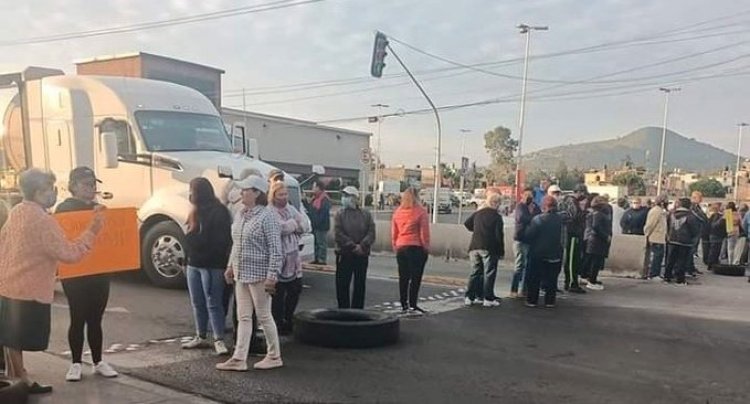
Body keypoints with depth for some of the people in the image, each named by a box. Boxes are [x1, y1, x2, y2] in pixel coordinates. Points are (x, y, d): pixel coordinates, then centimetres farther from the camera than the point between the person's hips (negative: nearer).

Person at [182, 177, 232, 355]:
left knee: (213, 303, -5)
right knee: (197, 303, 14)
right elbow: (190, 238, 17)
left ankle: (219, 340, 1)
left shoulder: (218, 212, -12)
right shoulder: (197, 212, 14)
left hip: (211, 265, -9)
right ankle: (201, 337, 25)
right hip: (194, 263, 9)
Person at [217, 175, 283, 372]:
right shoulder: (240, 215, 10)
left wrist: (272, 276, -20)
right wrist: (231, 266, 17)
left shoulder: (267, 217, -15)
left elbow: (275, 250, -17)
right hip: (241, 274, 8)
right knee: (243, 317, 10)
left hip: (259, 275, -8)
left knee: (264, 316, 4)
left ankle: (274, 357, 18)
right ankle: (239, 359, 14)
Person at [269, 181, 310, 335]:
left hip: (293, 259, 8)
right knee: (278, 294, 2)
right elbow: (281, 228, -26)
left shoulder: (291, 209, 12)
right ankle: (278, 324, 14)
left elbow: (306, 226, 6)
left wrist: (291, 226, -10)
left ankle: (288, 320, 31)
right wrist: (295, 223, -8)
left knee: (296, 289, 16)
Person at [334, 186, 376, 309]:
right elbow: (339, 235, -8)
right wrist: (353, 246, -16)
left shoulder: (366, 214, 4)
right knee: (342, 285, 0)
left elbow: (371, 233, -3)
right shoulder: (340, 215, 1)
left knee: (360, 285, 8)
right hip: (344, 255, -1)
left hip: (362, 255, 1)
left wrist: (361, 246, -17)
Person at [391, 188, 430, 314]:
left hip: (401, 248, 5)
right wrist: (426, 247, 1)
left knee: (403, 278, 10)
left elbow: (394, 232, 9)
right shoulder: (420, 212, -8)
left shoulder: (398, 212, 6)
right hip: (416, 248, -5)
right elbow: (424, 232, -8)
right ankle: (413, 305, -2)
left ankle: (404, 304, 14)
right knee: (415, 277, 0)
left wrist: (395, 246, 18)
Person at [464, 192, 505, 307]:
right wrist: (501, 251, -5)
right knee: (489, 273, 2)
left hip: (475, 247, 5)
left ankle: (469, 297, 10)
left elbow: (467, 224, 15)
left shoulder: (478, 213, 8)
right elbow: (499, 235, -11)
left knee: (475, 272, 12)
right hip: (489, 249, -5)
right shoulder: (496, 216, -8)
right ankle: (488, 298, 2)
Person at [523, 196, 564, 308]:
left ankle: (532, 300, 9)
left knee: (534, 278, 7)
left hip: (538, 254, -3)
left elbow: (528, 236, -14)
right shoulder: (560, 220, -2)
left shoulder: (538, 219, -17)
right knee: (551, 279, 12)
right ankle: (550, 301, 14)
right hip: (555, 254, 4)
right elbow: (562, 237, 7)